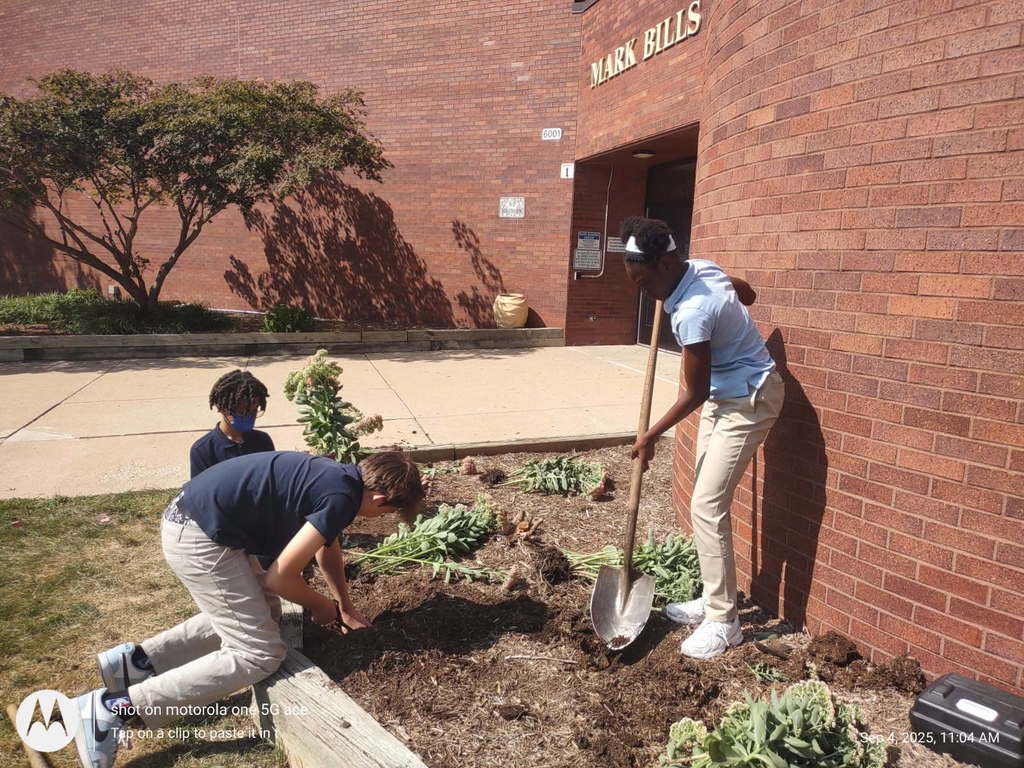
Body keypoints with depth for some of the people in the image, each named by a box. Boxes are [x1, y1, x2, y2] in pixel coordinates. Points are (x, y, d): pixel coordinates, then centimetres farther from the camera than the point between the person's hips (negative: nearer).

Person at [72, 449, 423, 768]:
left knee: (261, 612, 23)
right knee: (259, 655, -3)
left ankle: (139, 659, 20)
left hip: (188, 518, 10)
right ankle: (115, 706, -2)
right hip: (200, 537, -10)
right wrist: (321, 606, 6)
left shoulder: (338, 477, 11)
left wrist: (345, 607, 33)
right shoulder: (342, 498, -17)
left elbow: (328, 546, 28)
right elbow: (279, 577, -13)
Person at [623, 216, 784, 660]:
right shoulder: (701, 268, -3)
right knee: (707, 499, 12)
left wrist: (650, 436, -12)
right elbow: (748, 294, 16)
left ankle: (723, 622, 3)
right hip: (724, 394, 10)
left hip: (748, 401, -10)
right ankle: (714, 599, 25)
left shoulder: (692, 312, -30)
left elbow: (695, 394, -22)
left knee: (707, 506, -10)